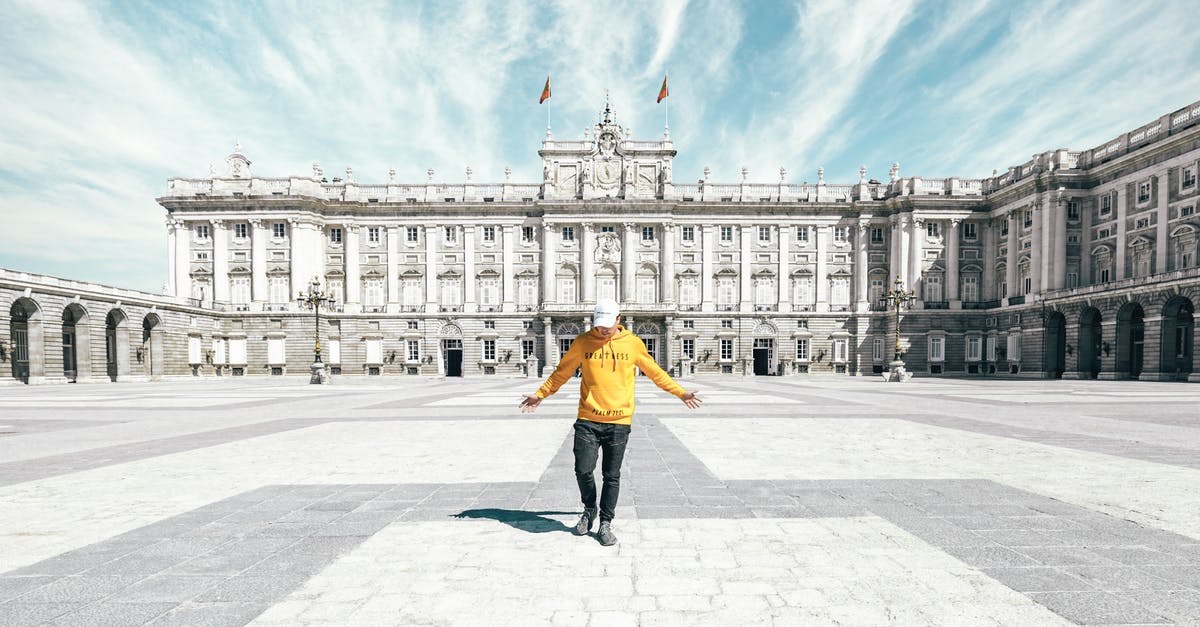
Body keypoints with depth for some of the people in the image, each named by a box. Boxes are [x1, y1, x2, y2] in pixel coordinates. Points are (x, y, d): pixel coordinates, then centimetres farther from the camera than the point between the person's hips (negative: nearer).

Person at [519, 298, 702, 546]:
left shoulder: (633, 344, 1)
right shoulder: (582, 342, 1)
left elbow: (656, 373, 11)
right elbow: (561, 372, 11)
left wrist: (681, 393, 11)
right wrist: (540, 395, 10)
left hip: (619, 422, 0)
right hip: (587, 420, 0)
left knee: (612, 476, 6)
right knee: (583, 470, -1)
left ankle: (605, 523, 24)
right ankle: (589, 509, 28)